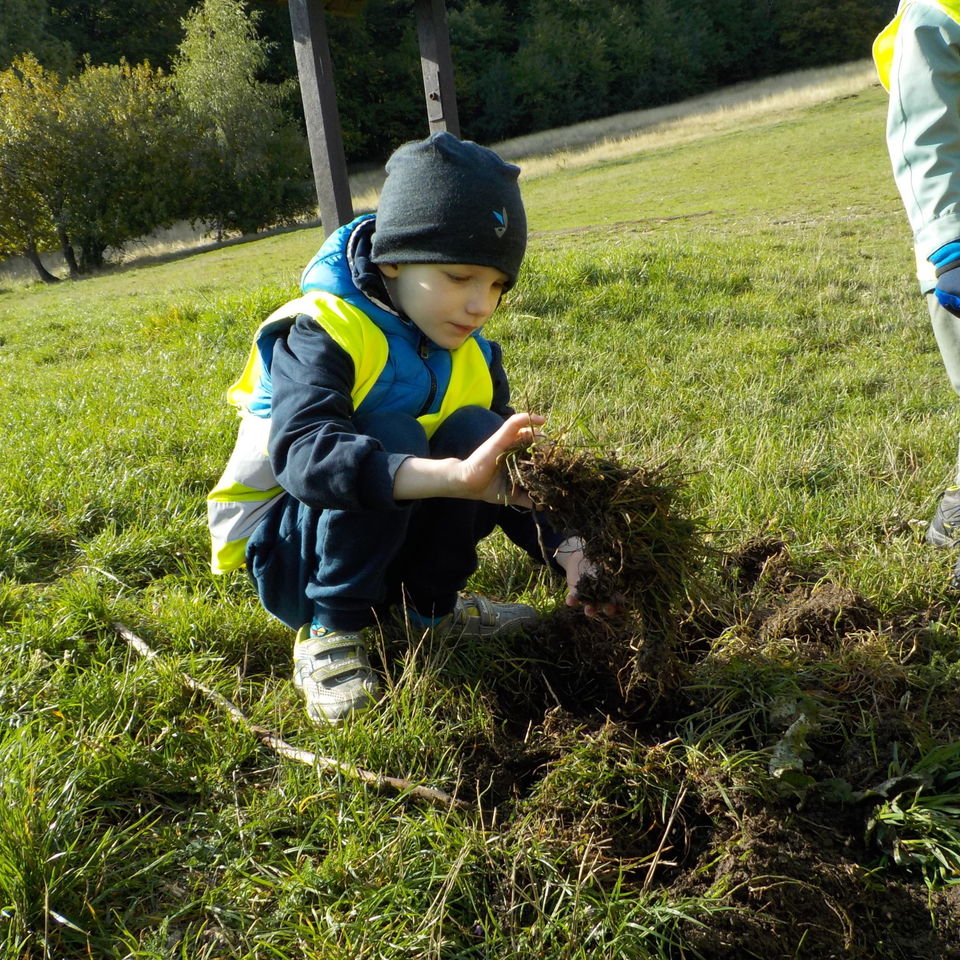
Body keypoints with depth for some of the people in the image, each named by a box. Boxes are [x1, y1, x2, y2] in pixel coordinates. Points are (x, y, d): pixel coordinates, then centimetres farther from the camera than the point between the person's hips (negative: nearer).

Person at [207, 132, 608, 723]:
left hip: (387, 544, 6)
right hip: (284, 549, -5)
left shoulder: (472, 354, -2)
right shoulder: (326, 331, -23)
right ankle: (329, 632, -18)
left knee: (477, 431, -18)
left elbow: (508, 474, -4)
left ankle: (433, 605, -2)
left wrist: (566, 551, -24)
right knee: (391, 439, -33)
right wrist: (454, 476, -55)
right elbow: (303, 453, -42)